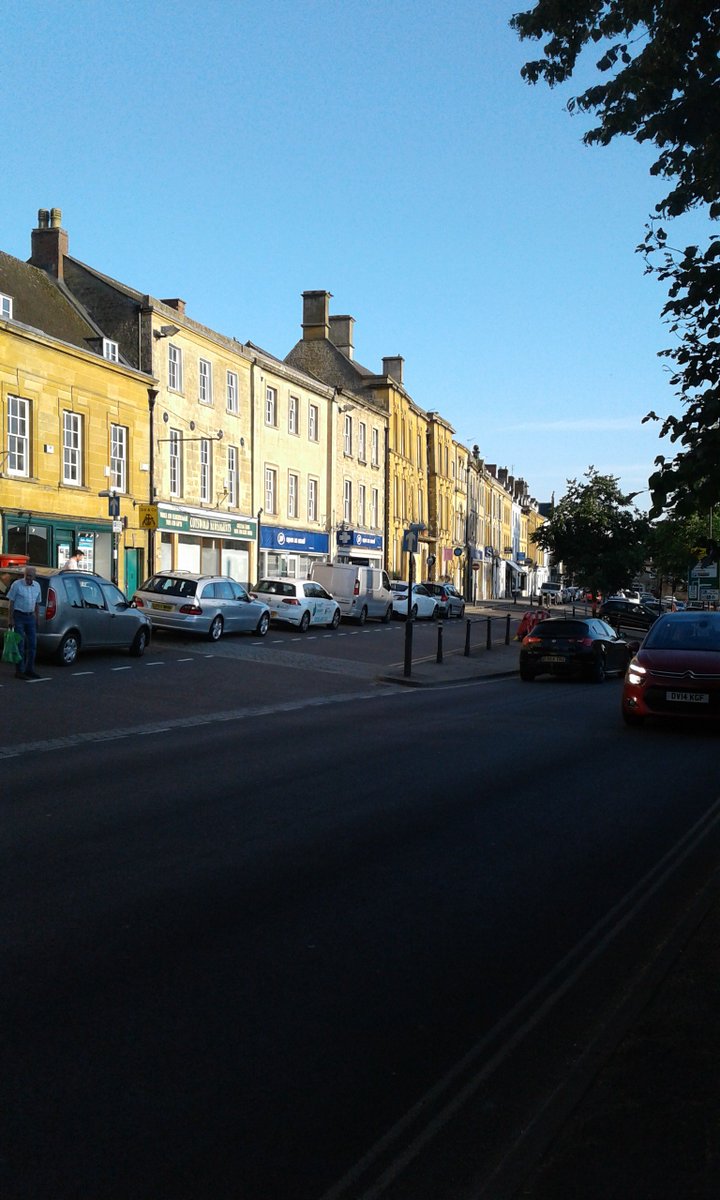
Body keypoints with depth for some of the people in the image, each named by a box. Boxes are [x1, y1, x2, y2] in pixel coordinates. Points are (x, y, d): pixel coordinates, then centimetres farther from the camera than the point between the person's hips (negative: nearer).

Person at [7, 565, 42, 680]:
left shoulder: (37, 586, 8)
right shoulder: (17, 584, -8)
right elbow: (11, 603, -7)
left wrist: (36, 619, 13)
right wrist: (10, 619, -11)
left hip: (30, 617, 6)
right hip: (18, 616, -6)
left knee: (32, 644, 7)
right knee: (20, 644, -5)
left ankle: (29, 670, 17)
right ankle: (19, 671, -1)